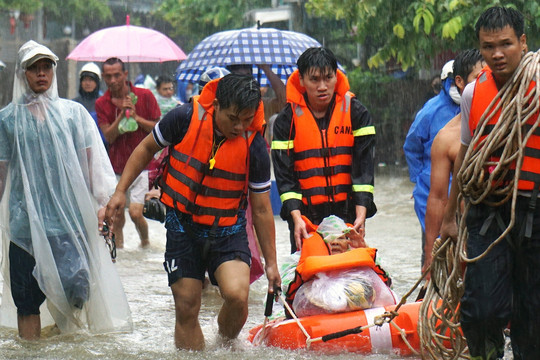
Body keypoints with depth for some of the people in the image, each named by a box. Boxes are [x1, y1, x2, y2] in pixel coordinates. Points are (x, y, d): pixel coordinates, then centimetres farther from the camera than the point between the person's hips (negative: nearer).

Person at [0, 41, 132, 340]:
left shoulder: (73, 113, 8)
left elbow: (93, 161, 7)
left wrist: (107, 201, -3)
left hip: (70, 217, -1)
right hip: (25, 222, 1)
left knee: (76, 287, -16)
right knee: (26, 302, 3)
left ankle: (68, 314, 15)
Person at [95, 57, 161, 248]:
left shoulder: (144, 96, -1)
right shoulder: (102, 103, 4)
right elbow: (108, 136, -6)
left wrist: (136, 117, -14)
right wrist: (122, 114, -17)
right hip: (116, 167, 3)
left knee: (135, 212, -13)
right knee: (117, 216, 5)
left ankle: (145, 242, 13)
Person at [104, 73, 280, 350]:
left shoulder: (255, 147, -12)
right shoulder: (185, 118, -14)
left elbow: (261, 209, -2)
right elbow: (147, 148, 6)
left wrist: (271, 262, 3)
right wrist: (120, 191, 1)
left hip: (228, 231, -1)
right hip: (183, 226, 1)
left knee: (236, 295, -23)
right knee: (186, 309, 1)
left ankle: (226, 344, 7)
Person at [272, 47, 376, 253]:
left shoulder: (356, 113, 3)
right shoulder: (287, 120, 2)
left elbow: (363, 167, -1)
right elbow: (284, 174, -3)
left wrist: (361, 214, -13)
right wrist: (296, 218, -17)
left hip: (347, 214, 0)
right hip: (306, 215, 0)